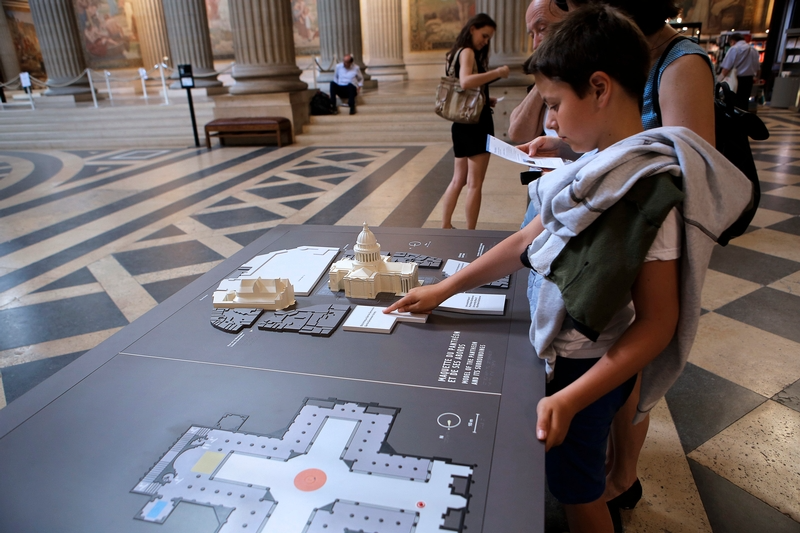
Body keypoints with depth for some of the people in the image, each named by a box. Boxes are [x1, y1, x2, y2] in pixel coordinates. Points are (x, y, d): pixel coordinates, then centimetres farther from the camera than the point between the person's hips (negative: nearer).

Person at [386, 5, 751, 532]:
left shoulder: (649, 189, -26)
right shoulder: (602, 169, 0)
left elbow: (658, 324, -24)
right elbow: (529, 239, 4)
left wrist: (568, 399, -28)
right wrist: (444, 289, 5)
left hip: (587, 368, -7)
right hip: (565, 352, 7)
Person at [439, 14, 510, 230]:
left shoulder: (458, 53, 18)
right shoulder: (468, 52, -10)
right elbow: (465, 82, -31)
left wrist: (486, 99, 9)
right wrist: (497, 72, -30)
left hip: (463, 123, 10)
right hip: (476, 122, -10)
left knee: (458, 180, 16)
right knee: (474, 184, -5)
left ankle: (445, 227, 21)